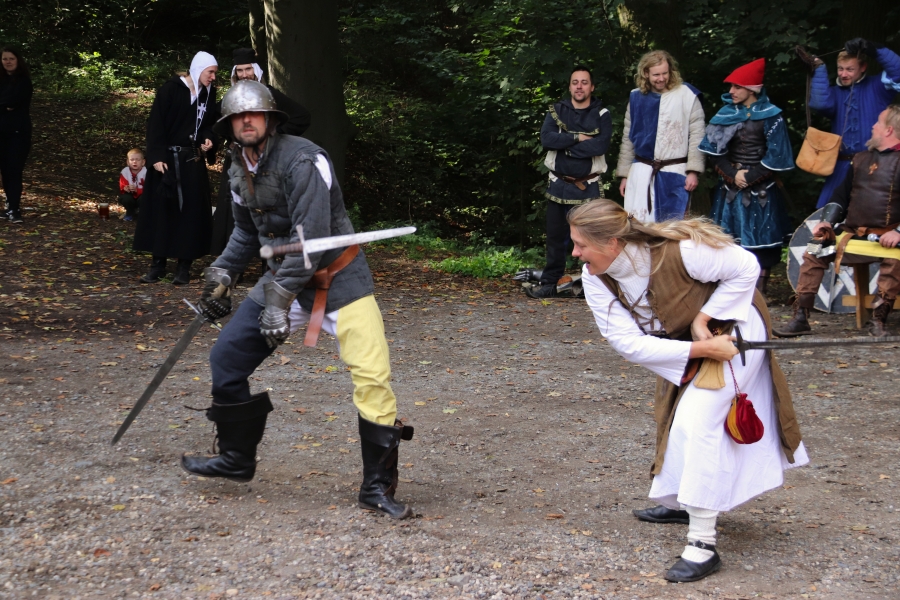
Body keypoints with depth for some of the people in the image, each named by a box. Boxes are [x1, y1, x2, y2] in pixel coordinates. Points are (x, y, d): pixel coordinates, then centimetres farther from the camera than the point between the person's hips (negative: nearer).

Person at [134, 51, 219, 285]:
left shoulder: (209, 93, 6)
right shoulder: (171, 89, -9)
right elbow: (156, 123, -11)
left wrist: (208, 139, -5)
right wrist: (157, 157, -17)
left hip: (193, 161, 4)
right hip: (168, 159, -4)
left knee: (190, 211, 2)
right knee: (161, 210, 2)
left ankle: (184, 266, 8)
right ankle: (158, 264, 9)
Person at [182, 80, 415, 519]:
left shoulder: (302, 160, -21)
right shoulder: (240, 170, 5)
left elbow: (312, 239, -25)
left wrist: (280, 300, -25)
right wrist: (223, 272, 9)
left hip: (337, 278, -7)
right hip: (283, 276, 7)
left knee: (372, 377, -17)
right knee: (226, 359, 4)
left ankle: (378, 487, -3)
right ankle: (236, 459, 23)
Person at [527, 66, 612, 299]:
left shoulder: (602, 115, 0)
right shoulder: (556, 111, 7)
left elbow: (601, 145, -16)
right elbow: (546, 138, -10)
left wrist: (565, 146, -13)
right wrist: (578, 138, -15)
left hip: (588, 187, -2)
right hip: (559, 184, 2)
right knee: (556, 236, 8)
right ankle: (549, 283, 15)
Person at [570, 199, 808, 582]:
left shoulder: (679, 251, -36)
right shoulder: (595, 277, -20)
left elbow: (745, 268, -22)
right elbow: (628, 342, -25)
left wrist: (703, 320, -26)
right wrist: (702, 349, -33)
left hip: (730, 330, -7)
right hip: (683, 340, 7)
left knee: (696, 422, -19)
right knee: (675, 418, 21)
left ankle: (702, 545, -14)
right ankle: (681, 503, 46)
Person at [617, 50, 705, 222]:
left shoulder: (686, 95, -5)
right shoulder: (637, 98, 7)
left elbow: (697, 135, -6)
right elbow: (628, 138, 14)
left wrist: (693, 171, -11)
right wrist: (624, 174, 13)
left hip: (675, 173, -3)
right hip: (642, 172, 3)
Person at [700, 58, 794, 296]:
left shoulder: (770, 116, -5)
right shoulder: (726, 113, 7)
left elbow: (776, 157, -7)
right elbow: (715, 151, 5)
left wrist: (751, 177, -12)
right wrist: (732, 174, -9)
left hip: (761, 192, -4)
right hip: (730, 188, 4)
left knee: (760, 241, -3)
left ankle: (758, 293, 2)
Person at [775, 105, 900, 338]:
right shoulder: (861, 159, 17)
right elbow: (841, 195, 21)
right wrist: (827, 222, 5)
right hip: (851, 231, 6)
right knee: (813, 253, -9)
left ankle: (878, 320, -24)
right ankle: (800, 318, -9)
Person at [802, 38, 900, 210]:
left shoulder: (876, 87, 3)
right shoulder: (834, 92, 9)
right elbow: (820, 104, -13)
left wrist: (876, 50, -20)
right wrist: (819, 70, -12)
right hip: (843, 166, 3)